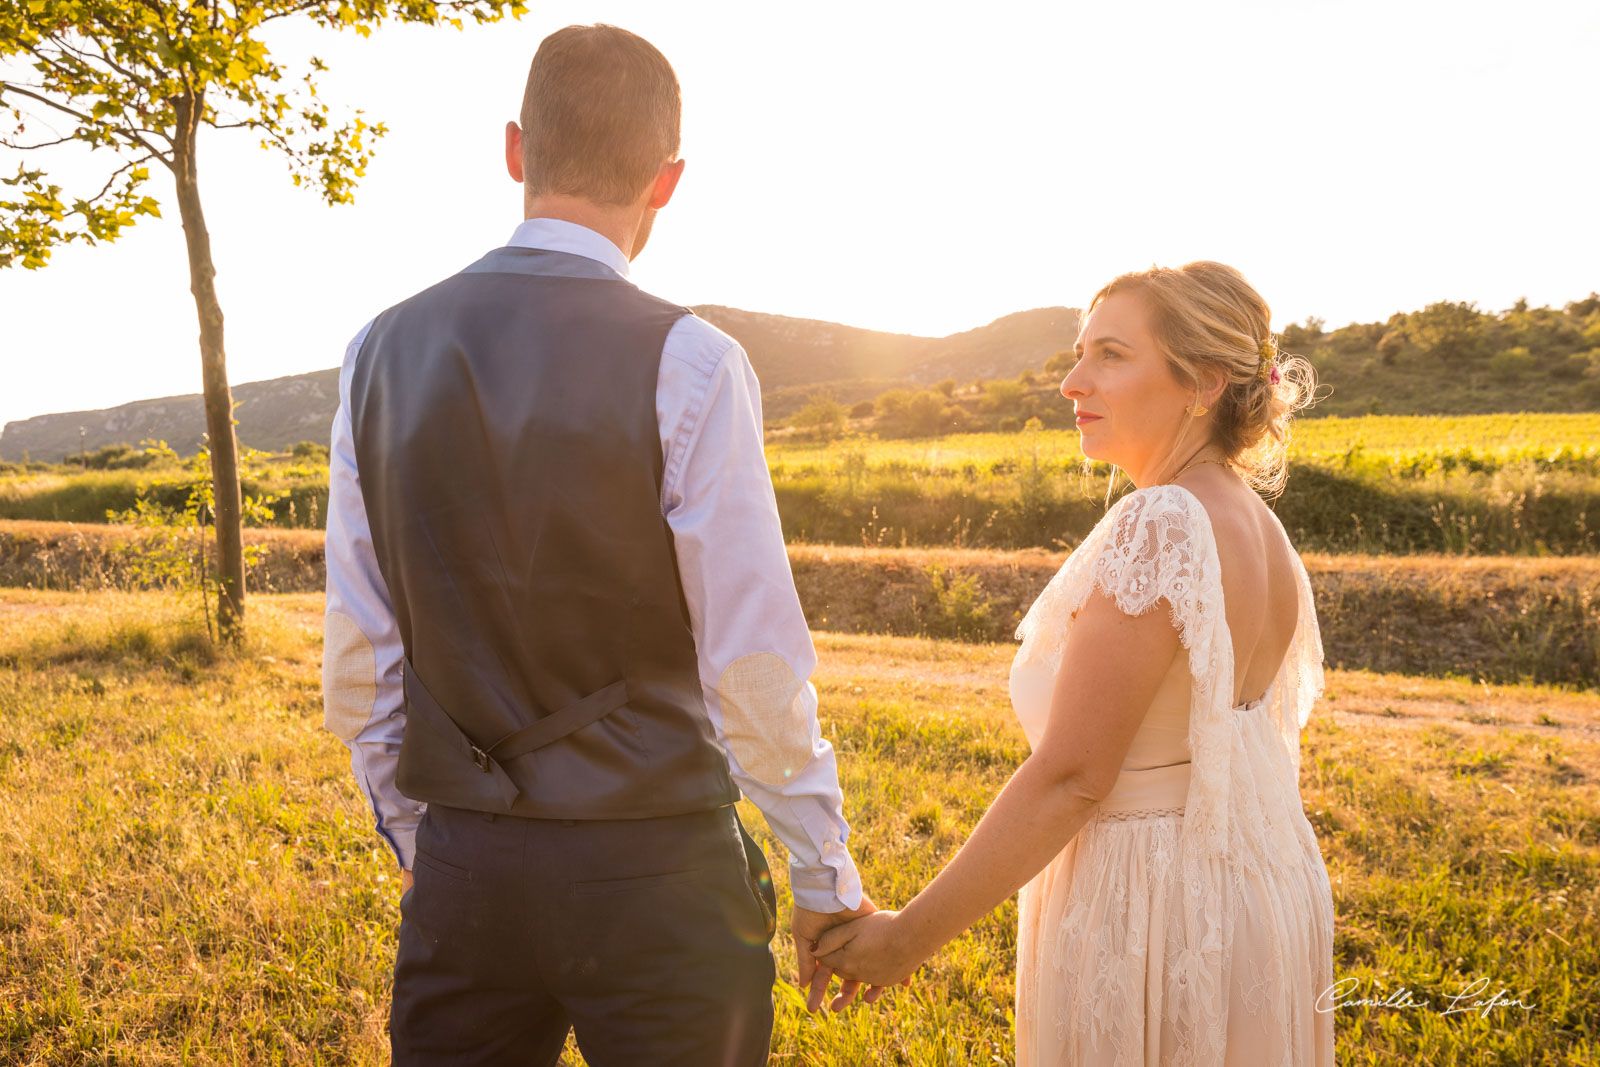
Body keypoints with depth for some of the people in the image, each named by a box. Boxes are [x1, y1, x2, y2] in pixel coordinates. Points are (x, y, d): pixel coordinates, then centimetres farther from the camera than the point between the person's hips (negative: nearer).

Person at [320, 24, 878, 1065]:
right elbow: (755, 663, -14)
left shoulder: (382, 352, 0)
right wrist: (826, 880, -1)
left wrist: (415, 833, 16)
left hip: (458, 867, 4)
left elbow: (358, 656, 4)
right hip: (653, 866, -4)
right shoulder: (687, 363, -14)